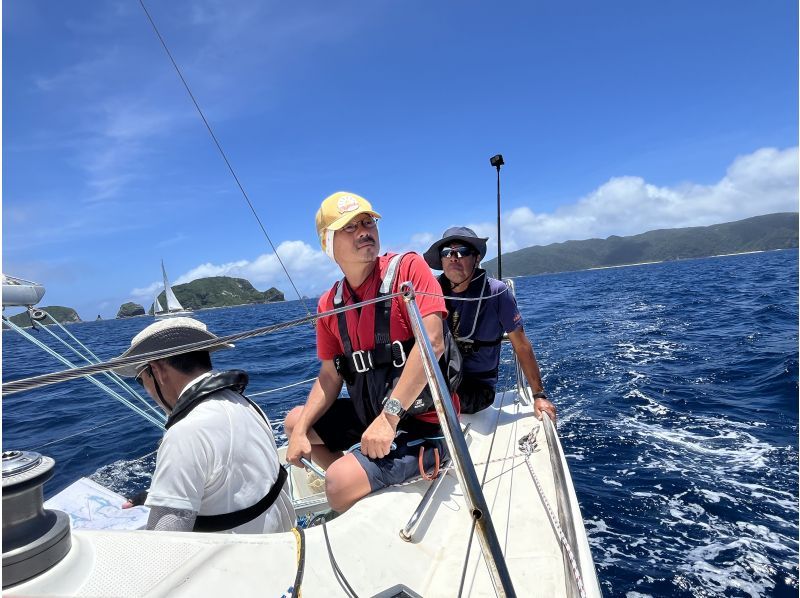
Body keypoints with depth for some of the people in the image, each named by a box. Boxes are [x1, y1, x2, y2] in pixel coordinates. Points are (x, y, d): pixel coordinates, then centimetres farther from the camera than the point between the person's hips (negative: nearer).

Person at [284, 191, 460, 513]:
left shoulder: (407, 268, -15)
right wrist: (301, 430, -3)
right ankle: (363, 485, 20)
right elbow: (330, 376, 10)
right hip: (370, 413, 7)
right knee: (294, 421, 18)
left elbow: (432, 342, -24)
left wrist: (389, 416, -27)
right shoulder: (329, 305, 3)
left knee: (340, 482, -24)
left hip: (423, 421, -7)